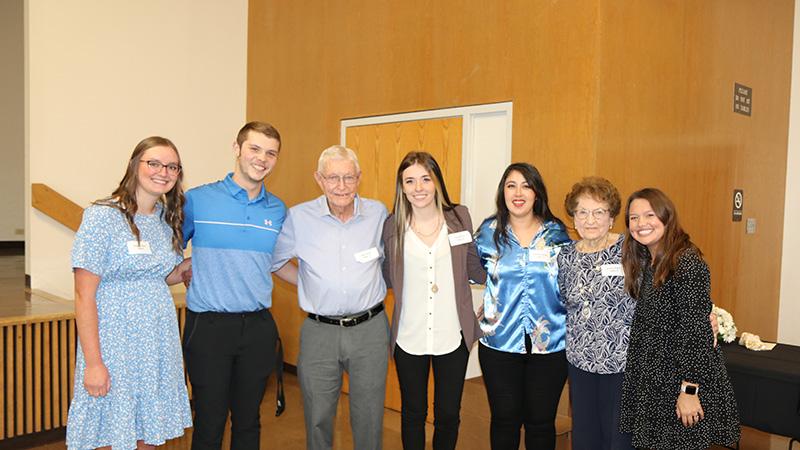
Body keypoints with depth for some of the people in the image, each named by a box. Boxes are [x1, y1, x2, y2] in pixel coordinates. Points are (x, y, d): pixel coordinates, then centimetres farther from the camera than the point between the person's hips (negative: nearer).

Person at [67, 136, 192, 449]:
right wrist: (93, 363, -16)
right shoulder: (103, 217, -12)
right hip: (116, 343, -6)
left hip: (159, 343, 6)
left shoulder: (167, 219, 7)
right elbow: (84, 296, -13)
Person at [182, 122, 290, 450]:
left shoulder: (278, 210, 6)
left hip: (258, 327, 3)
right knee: (209, 423, 6)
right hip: (208, 325, -3)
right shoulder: (197, 200, -5)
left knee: (248, 421, 15)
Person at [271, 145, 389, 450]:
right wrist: (310, 285, 3)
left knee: (369, 419, 13)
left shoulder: (378, 213, -1)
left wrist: (373, 287, 5)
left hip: (370, 329, 1)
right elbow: (275, 260, 10)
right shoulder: (299, 217, -5)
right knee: (318, 418, 13)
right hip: (320, 331, 0)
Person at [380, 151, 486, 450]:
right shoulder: (393, 225, -3)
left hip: (452, 336, 0)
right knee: (413, 414, 16)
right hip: (409, 337, 0)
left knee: (448, 414, 14)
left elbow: (475, 271, 5)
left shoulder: (459, 217, -2)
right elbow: (386, 278, 3)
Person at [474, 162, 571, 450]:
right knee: (504, 419, 11)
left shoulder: (556, 232, 0)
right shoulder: (489, 231, -1)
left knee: (541, 421, 12)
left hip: (550, 342, 0)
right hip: (500, 342, 0)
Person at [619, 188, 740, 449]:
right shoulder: (644, 262, 7)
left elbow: (695, 330, -20)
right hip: (651, 379, 7)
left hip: (683, 378, -7)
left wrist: (689, 390, -20)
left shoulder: (687, 262, -18)